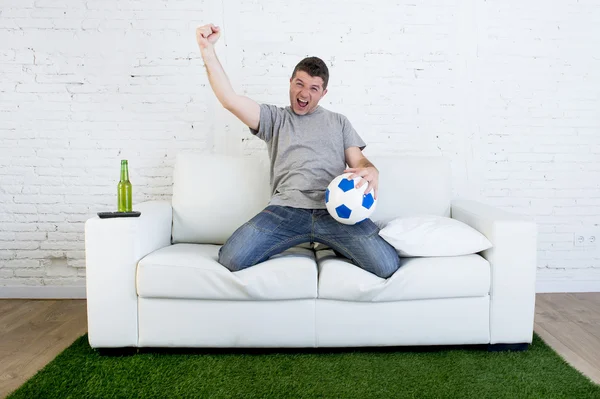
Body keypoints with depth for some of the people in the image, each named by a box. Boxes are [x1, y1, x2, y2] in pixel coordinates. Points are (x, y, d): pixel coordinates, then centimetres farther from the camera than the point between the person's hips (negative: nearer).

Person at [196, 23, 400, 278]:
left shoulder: (338, 121, 26)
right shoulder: (274, 118, 21)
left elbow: (359, 161, 16)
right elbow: (229, 99, 7)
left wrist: (371, 172, -10)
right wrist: (207, 48, 0)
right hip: (287, 209, 0)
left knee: (387, 266, -22)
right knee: (230, 259, -24)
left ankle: (337, 245, 9)